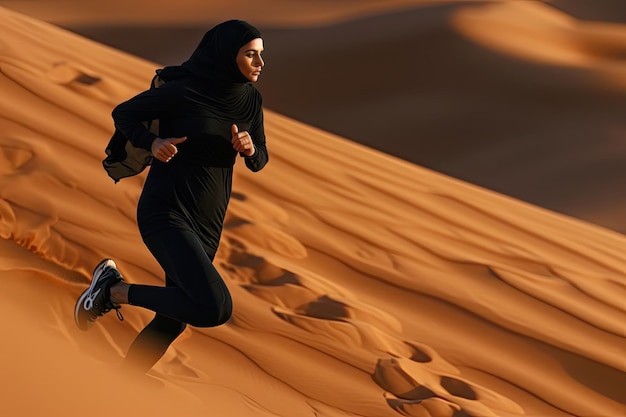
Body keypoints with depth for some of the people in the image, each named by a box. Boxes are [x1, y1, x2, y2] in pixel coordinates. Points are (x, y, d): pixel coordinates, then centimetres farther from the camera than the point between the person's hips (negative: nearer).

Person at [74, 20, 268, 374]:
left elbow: (260, 160, 14)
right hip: (166, 211, -8)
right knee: (215, 309, -26)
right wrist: (153, 143, -20)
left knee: (172, 322, 12)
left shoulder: (251, 99, 5)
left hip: (207, 221, 8)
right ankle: (115, 289, -6)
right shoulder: (182, 90, -12)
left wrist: (249, 148, -10)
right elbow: (123, 113, 0)